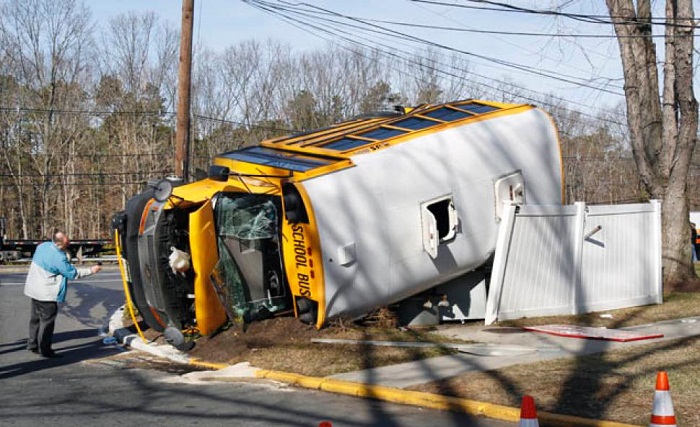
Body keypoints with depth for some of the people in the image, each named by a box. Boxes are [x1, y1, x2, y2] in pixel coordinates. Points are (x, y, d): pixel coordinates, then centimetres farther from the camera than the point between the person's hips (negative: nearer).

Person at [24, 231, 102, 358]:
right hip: (46, 294, -9)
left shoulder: (43, 246, 1)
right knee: (47, 320, -1)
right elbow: (73, 274, -14)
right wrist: (91, 270, -5)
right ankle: (44, 349, 2)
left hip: (33, 289, 9)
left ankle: (33, 344, 28)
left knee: (36, 318, 18)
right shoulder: (59, 258, -24)